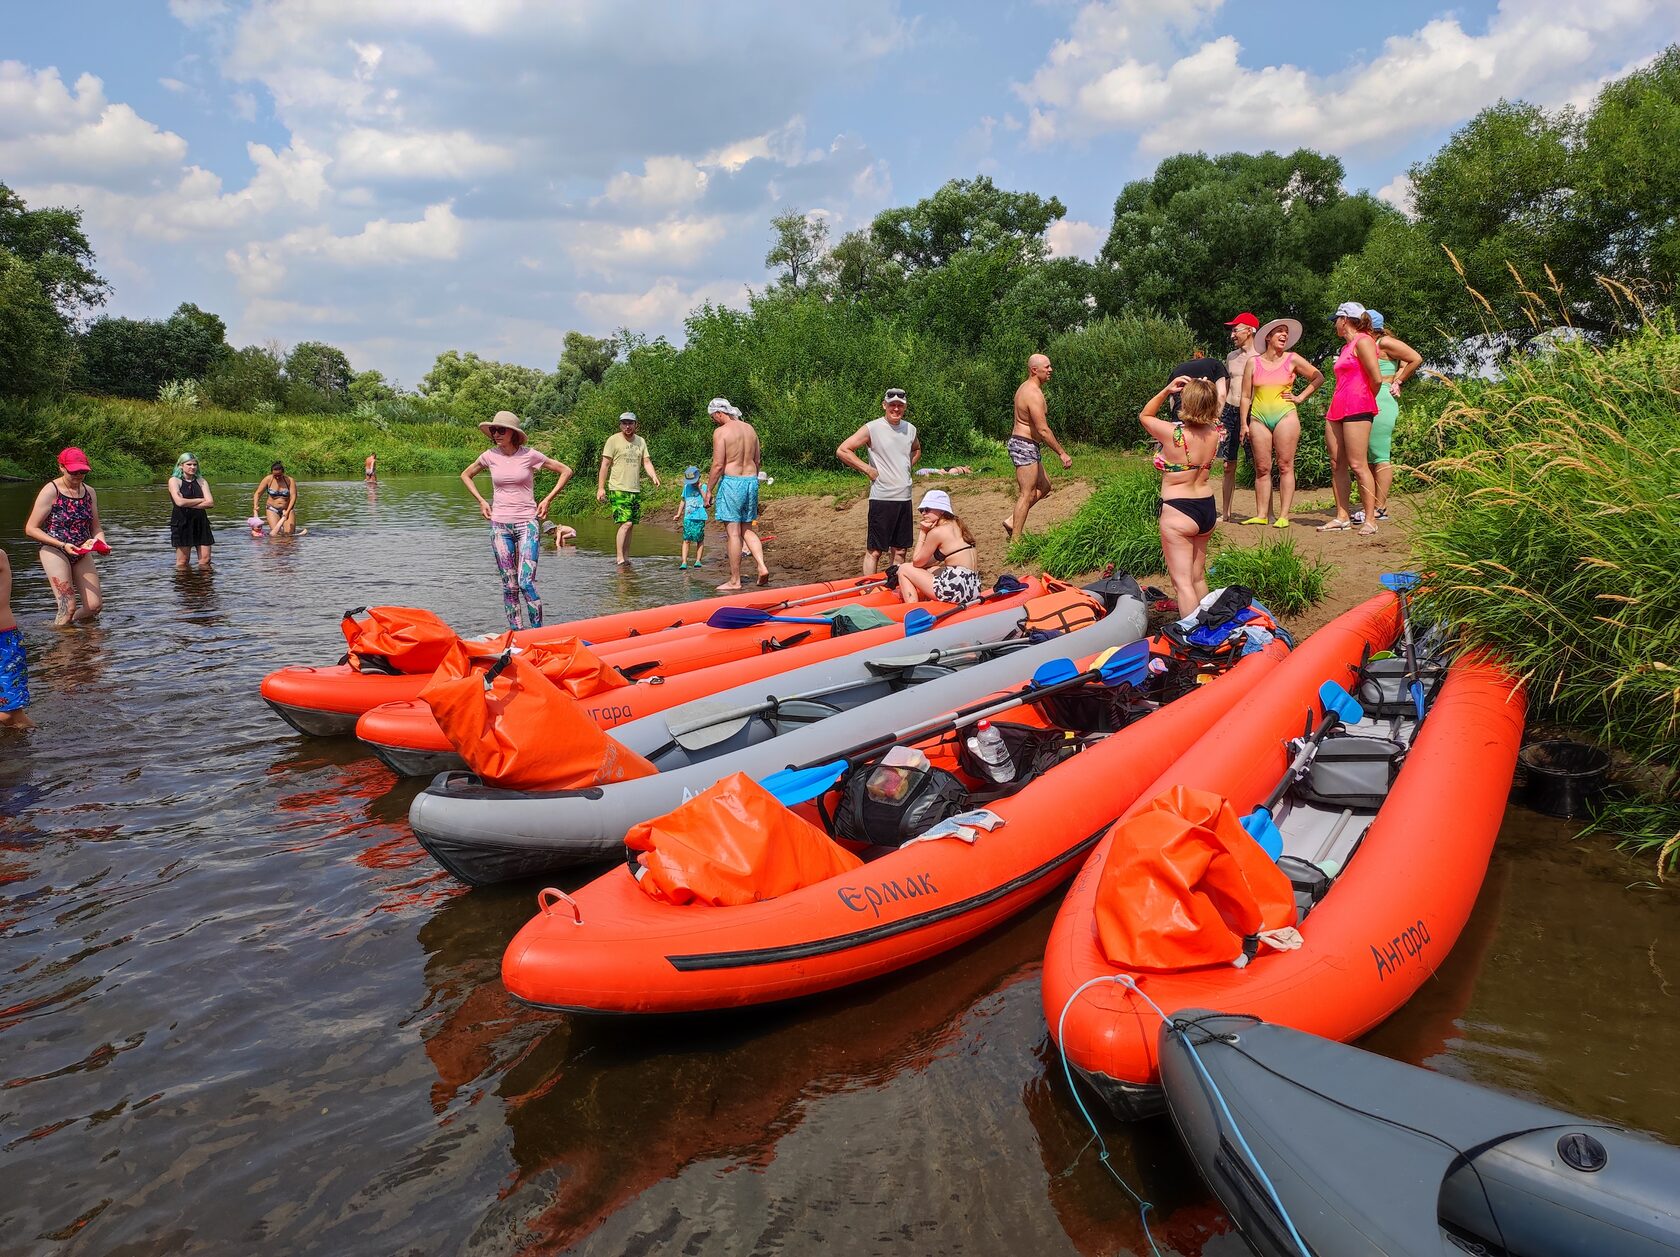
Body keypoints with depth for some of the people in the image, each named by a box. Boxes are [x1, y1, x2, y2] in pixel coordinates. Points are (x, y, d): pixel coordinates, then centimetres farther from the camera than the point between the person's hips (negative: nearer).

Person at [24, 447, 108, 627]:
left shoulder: (89, 492, 7)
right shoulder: (51, 491, -9)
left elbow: (96, 527, 13)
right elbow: (31, 529, -9)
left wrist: (102, 544, -9)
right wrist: (62, 545, -19)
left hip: (82, 554, 5)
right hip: (54, 552, -5)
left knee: (95, 606, -2)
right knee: (68, 607, -14)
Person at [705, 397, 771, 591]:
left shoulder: (721, 432, -10)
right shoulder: (750, 429, 11)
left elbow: (718, 465, -13)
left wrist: (708, 490, -6)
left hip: (731, 482, -7)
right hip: (751, 481, 7)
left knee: (734, 532, -2)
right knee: (748, 530, 16)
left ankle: (735, 581, 2)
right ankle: (762, 566, -1)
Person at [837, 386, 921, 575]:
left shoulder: (910, 429, 10)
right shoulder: (872, 428, -8)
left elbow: (917, 450, 32)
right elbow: (842, 450, -10)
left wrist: (908, 465, 13)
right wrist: (868, 469, -10)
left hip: (904, 497, 6)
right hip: (881, 497, -6)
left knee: (899, 550, 11)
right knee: (874, 550, -3)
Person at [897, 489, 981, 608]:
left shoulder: (937, 532, -9)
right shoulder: (956, 525, 16)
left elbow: (917, 561, 3)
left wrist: (923, 533, 5)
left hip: (957, 588, -9)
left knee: (904, 569, 7)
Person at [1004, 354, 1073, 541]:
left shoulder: (1025, 388, 13)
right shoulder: (1034, 394, -20)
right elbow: (1043, 430, -23)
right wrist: (1062, 453, -18)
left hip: (1023, 444, 10)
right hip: (1025, 446, -10)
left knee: (1044, 486, 17)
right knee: (1027, 494, -6)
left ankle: (1012, 521, 16)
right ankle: (1015, 540, -2)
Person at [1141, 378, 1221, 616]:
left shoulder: (1173, 433, -19)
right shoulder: (1214, 432, -5)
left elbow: (1145, 416, 1)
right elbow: (1210, 412, 20)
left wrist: (1166, 391, -6)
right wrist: (1204, 389, 5)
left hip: (1178, 511, -7)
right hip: (1208, 509, 7)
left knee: (1182, 582, -2)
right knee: (1199, 577, 21)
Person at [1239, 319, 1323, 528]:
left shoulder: (1292, 360, 5)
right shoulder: (1253, 363, 8)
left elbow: (1318, 377, 11)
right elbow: (1246, 396, 9)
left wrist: (1300, 398, 3)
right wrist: (1244, 423, 4)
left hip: (1285, 416, -2)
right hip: (1259, 418, 2)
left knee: (1285, 466, -4)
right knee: (1262, 469, 2)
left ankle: (1284, 516, -4)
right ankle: (1261, 514, 5)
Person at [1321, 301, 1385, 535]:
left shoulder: (1363, 341, -6)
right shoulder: (1346, 346, 21)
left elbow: (1376, 378, -12)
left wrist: (1367, 402, 2)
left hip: (1356, 409, -9)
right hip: (1337, 409, 9)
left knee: (1358, 465, -11)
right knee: (1337, 465, 5)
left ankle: (1371, 520, -8)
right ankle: (1342, 517, 8)